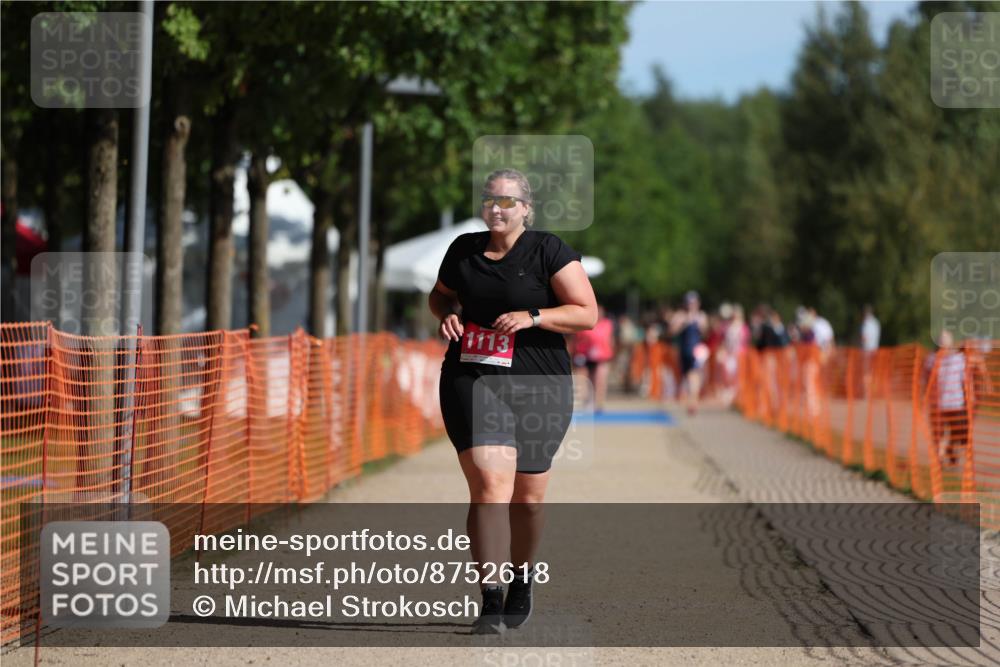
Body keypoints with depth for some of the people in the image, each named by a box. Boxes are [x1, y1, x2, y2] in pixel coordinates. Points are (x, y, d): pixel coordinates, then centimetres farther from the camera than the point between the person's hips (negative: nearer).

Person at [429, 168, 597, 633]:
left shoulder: (548, 251, -3)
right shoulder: (464, 250, 9)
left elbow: (587, 314, -5)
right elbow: (440, 295, 27)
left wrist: (532, 317, -18)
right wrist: (446, 315, 4)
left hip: (538, 386, -1)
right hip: (472, 381, 1)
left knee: (527, 498, 10)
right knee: (489, 485, -16)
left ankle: (522, 581, 37)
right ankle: (491, 601, -21)